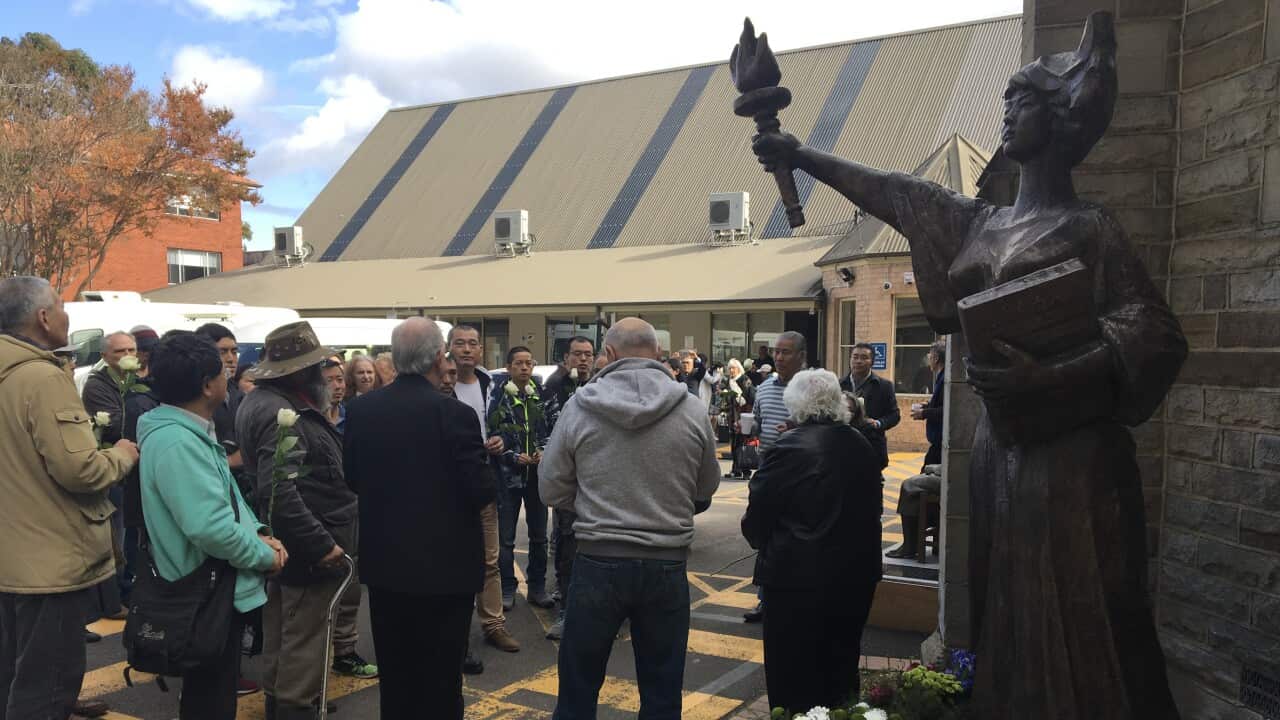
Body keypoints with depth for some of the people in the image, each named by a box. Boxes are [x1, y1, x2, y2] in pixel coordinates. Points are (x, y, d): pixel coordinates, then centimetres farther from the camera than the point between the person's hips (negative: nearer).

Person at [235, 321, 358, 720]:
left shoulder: (263, 400, 10)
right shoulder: (281, 414, -24)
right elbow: (278, 490, -32)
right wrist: (321, 543, -28)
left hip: (284, 538, 11)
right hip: (305, 543, -11)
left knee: (283, 627, 22)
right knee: (304, 633, 0)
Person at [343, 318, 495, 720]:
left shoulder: (360, 409, -6)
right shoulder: (454, 413, -20)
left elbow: (350, 477, 2)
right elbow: (482, 491, -20)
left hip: (384, 561, 5)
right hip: (445, 564, -4)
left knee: (393, 672, 19)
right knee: (440, 676, 10)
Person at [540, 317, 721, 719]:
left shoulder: (580, 406, -8)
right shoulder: (692, 410, -6)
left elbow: (552, 490, -1)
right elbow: (707, 490, 7)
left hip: (598, 563, 0)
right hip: (667, 566, 1)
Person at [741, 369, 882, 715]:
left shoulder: (790, 447, -17)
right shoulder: (862, 446, 3)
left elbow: (757, 514, -12)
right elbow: (872, 509, 13)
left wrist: (761, 541, 8)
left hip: (799, 577, -6)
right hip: (857, 575, 7)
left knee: (794, 677, 8)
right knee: (841, 665, 21)